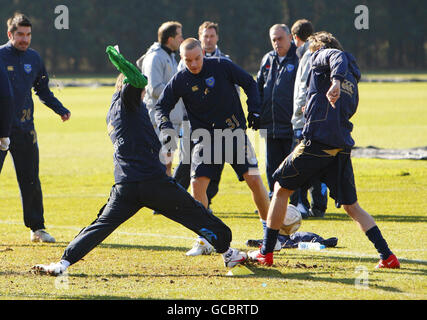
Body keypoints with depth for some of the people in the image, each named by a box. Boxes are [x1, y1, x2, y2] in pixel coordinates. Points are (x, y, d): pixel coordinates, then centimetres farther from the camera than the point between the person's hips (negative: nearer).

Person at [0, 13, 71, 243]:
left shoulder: (34, 59, 11)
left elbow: (43, 91, 21)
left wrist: (60, 110, 7)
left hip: (25, 127, 4)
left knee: (31, 180, 6)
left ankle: (37, 228, 13)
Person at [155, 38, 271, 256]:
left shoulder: (222, 66, -8)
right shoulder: (180, 81, -4)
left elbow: (249, 83, 5)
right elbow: (162, 105, 3)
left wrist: (254, 110, -4)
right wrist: (165, 126, -15)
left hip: (234, 132, -1)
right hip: (205, 138, 1)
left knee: (253, 179, -9)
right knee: (197, 183, -13)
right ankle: (203, 242, -2)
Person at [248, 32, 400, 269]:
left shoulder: (322, 55, 6)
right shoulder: (352, 81, 26)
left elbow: (338, 57, -17)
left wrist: (335, 81, -38)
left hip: (318, 141, -6)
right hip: (343, 147, 6)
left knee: (281, 188, 10)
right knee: (351, 206, 12)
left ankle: (266, 252, 11)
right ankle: (387, 256, -1)